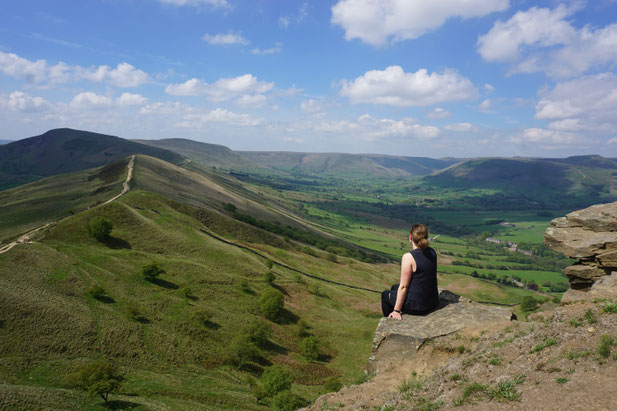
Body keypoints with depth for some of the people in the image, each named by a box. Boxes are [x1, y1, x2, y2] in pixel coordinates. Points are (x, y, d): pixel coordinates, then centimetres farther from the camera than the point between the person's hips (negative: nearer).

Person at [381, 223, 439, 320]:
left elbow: (403, 287, -18)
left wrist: (396, 311, -11)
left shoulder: (408, 257, -22)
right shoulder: (432, 253, -2)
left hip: (417, 306, -7)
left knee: (385, 294, 21)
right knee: (394, 287, 30)